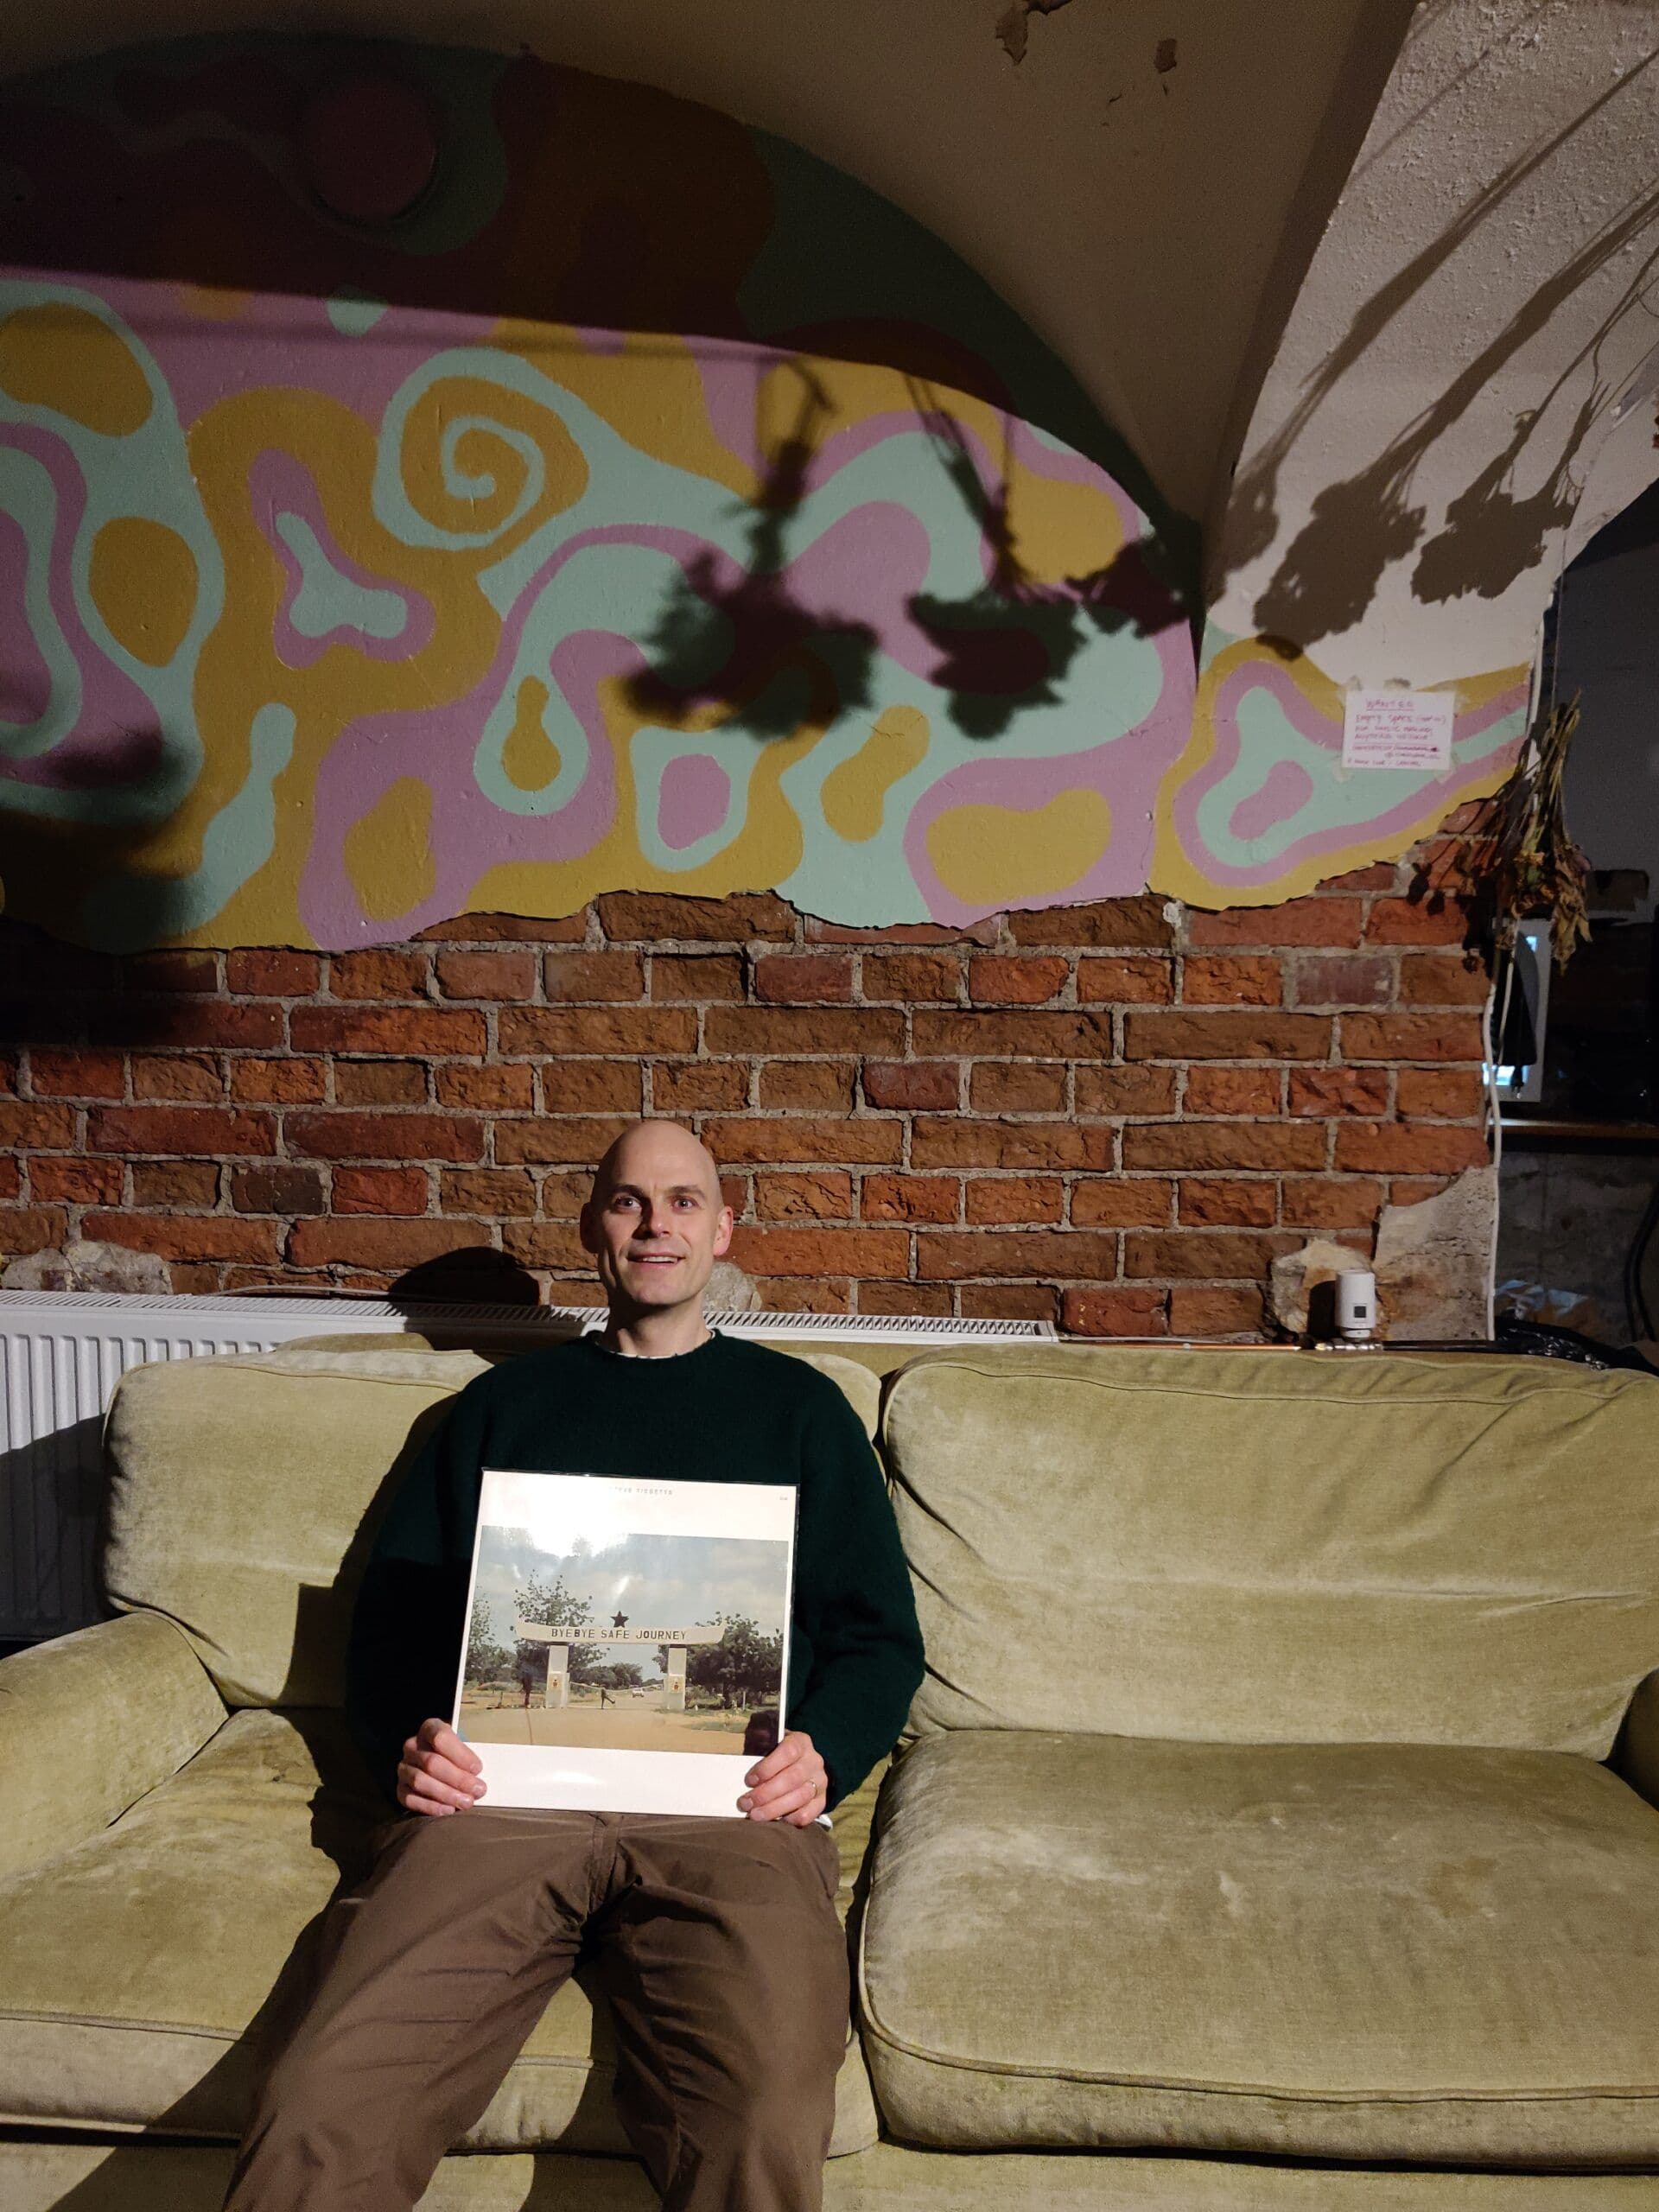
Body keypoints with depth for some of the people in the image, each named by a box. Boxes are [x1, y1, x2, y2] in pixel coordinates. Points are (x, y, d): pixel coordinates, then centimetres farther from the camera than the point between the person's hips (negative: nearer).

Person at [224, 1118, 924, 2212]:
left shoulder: (796, 1404, 21)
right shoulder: (503, 1403, 24)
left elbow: (879, 1633, 17)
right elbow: (395, 1616, 21)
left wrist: (825, 1753, -3)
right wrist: (409, 1740, 0)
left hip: (727, 1800, 0)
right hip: (501, 1787, 1)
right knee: (316, 2120, -25)